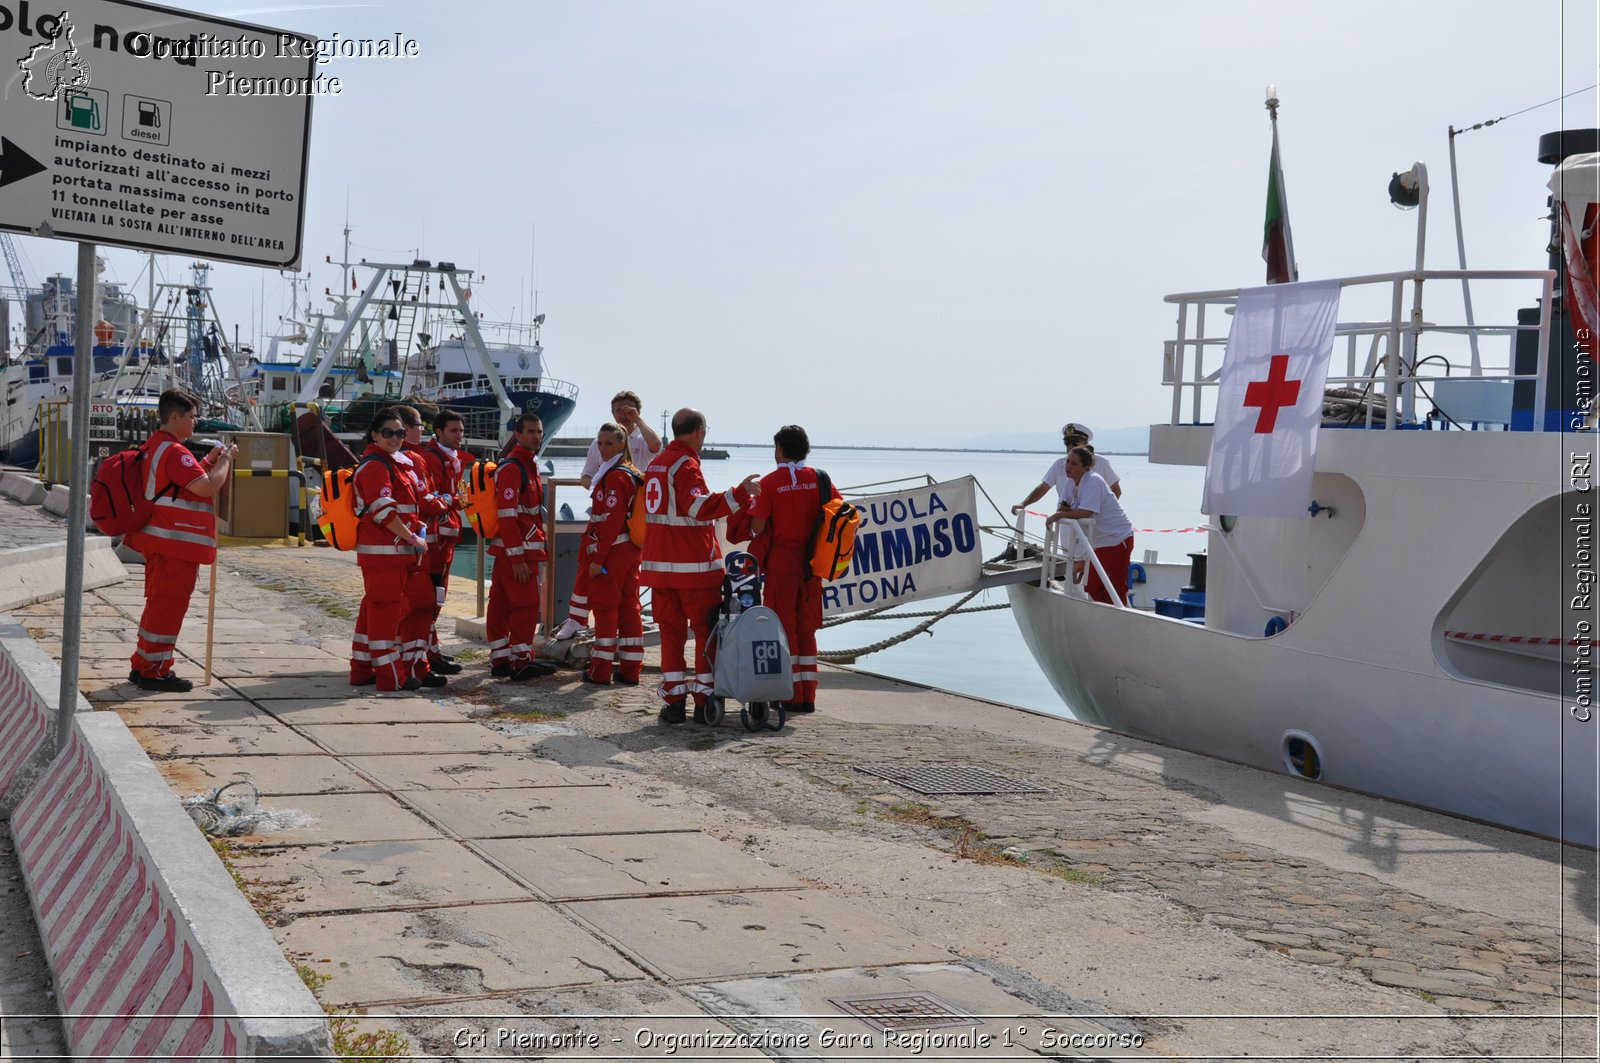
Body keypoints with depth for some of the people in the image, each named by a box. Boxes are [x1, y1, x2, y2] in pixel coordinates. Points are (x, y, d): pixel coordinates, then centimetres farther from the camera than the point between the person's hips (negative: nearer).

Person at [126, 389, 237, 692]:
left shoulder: (153, 447, 15)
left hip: (159, 542, 11)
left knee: (159, 604, 17)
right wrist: (226, 459, -10)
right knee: (169, 605, -4)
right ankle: (155, 671, 1)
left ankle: (143, 666, 24)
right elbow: (208, 487, -24)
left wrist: (208, 461, 16)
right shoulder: (174, 451, -18)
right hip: (176, 544, -11)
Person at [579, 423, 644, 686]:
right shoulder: (632, 474, 15)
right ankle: (631, 669, 13)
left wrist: (598, 558, -20)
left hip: (612, 552, -9)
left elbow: (611, 521, -21)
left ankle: (601, 671, 1)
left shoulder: (615, 477, -15)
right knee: (629, 606, 9)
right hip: (630, 550, 9)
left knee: (605, 607, -3)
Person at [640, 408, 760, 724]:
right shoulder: (686, 465, -12)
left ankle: (673, 701, 7)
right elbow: (699, 508, -24)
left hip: (659, 564, 8)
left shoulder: (656, 463, 15)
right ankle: (704, 702, 0)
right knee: (707, 631, 1)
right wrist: (740, 493, -27)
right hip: (693, 565, -8)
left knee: (671, 631, 9)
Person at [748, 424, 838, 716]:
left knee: (783, 627, 3)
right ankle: (808, 696, 11)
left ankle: (791, 696, 3)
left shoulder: (770, 482, -9)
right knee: (806, 629, 11)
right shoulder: (819, 479, 3)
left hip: (781, 562, -4)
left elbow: (757, 526, -15)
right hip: (811, 563, 4)